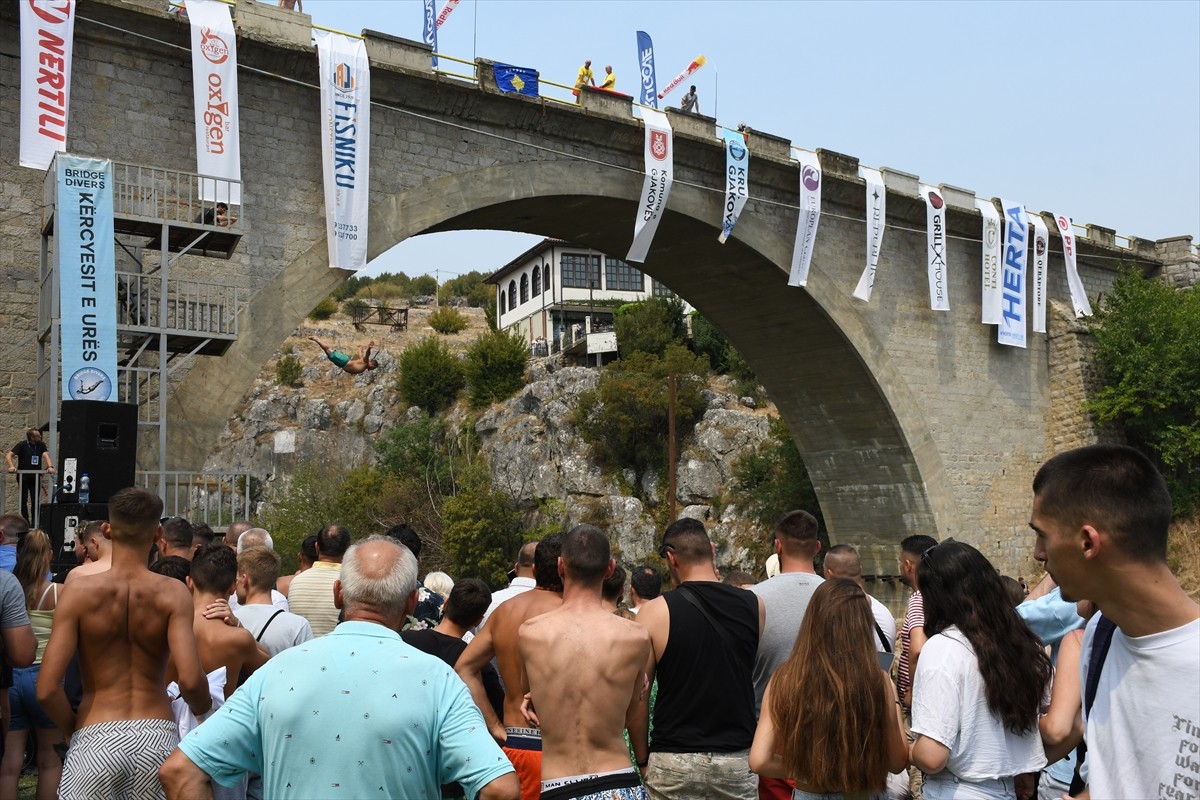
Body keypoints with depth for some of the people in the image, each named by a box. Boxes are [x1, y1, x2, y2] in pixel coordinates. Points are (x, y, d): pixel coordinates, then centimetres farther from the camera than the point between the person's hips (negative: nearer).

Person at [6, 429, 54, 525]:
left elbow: (46, 455, -11)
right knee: (23, 500, 4)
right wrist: (12, 466, -29)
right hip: (23, 477, -2)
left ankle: (34, 523, 4)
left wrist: (50, 466, -29)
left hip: (36, 477, 2)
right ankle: (26, 523, 11)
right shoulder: (22, 445, -7)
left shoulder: (41, 445, 2)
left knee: (35, 501, 0)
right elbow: (8, 455, -12)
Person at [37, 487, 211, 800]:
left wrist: (71, 728, 9)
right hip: (157, 737, 1)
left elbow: (47, 689, -10)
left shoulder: (80, 591, -5)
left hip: (95, 740, 0)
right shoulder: (173, 593, -6)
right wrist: (202, 708, 6)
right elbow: (190, 680, -17)